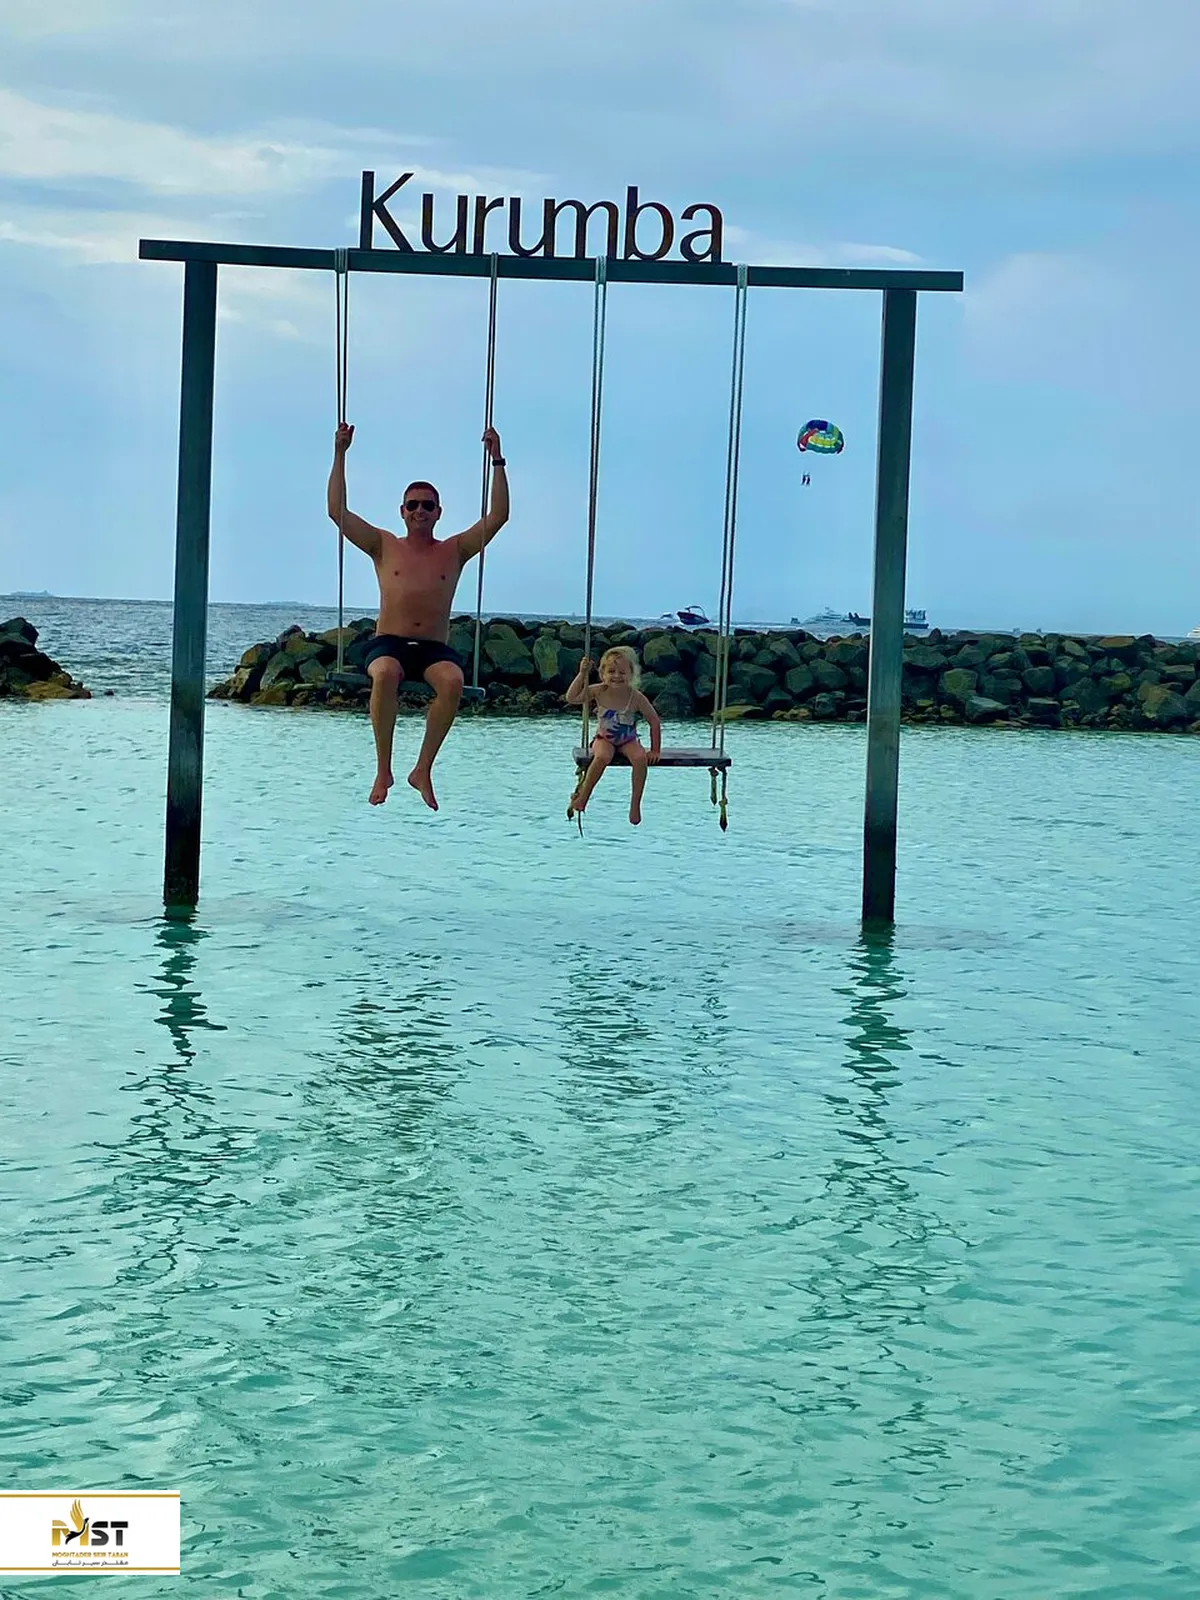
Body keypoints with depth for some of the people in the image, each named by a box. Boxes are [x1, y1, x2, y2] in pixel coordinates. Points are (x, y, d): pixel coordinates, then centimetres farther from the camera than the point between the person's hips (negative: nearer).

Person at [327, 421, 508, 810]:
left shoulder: (455, 551, 14)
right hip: (388, 644, -1)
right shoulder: (384, 547, 12)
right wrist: (340, 454, 3)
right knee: (385, 675, -38)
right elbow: (337, 511, 6)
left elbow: (498, 516, 8)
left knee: (453, 681, -34)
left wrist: (497, 461, 4)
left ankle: (424, 769, -24)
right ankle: (383, 769, -26)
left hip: (434, 649, 1)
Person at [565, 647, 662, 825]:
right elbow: (571, 698, -17)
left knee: (640, 758, -29)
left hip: (628, 741, 0)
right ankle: (582, 796, -18)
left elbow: (654, 722, -8)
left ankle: (635, 804, -17)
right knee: (602, 757, -33)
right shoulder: (598, 692, -12)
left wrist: (655, 750, -11)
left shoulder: (636, 698, -16)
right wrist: (582, 674, -24)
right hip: (604, 739, 0)